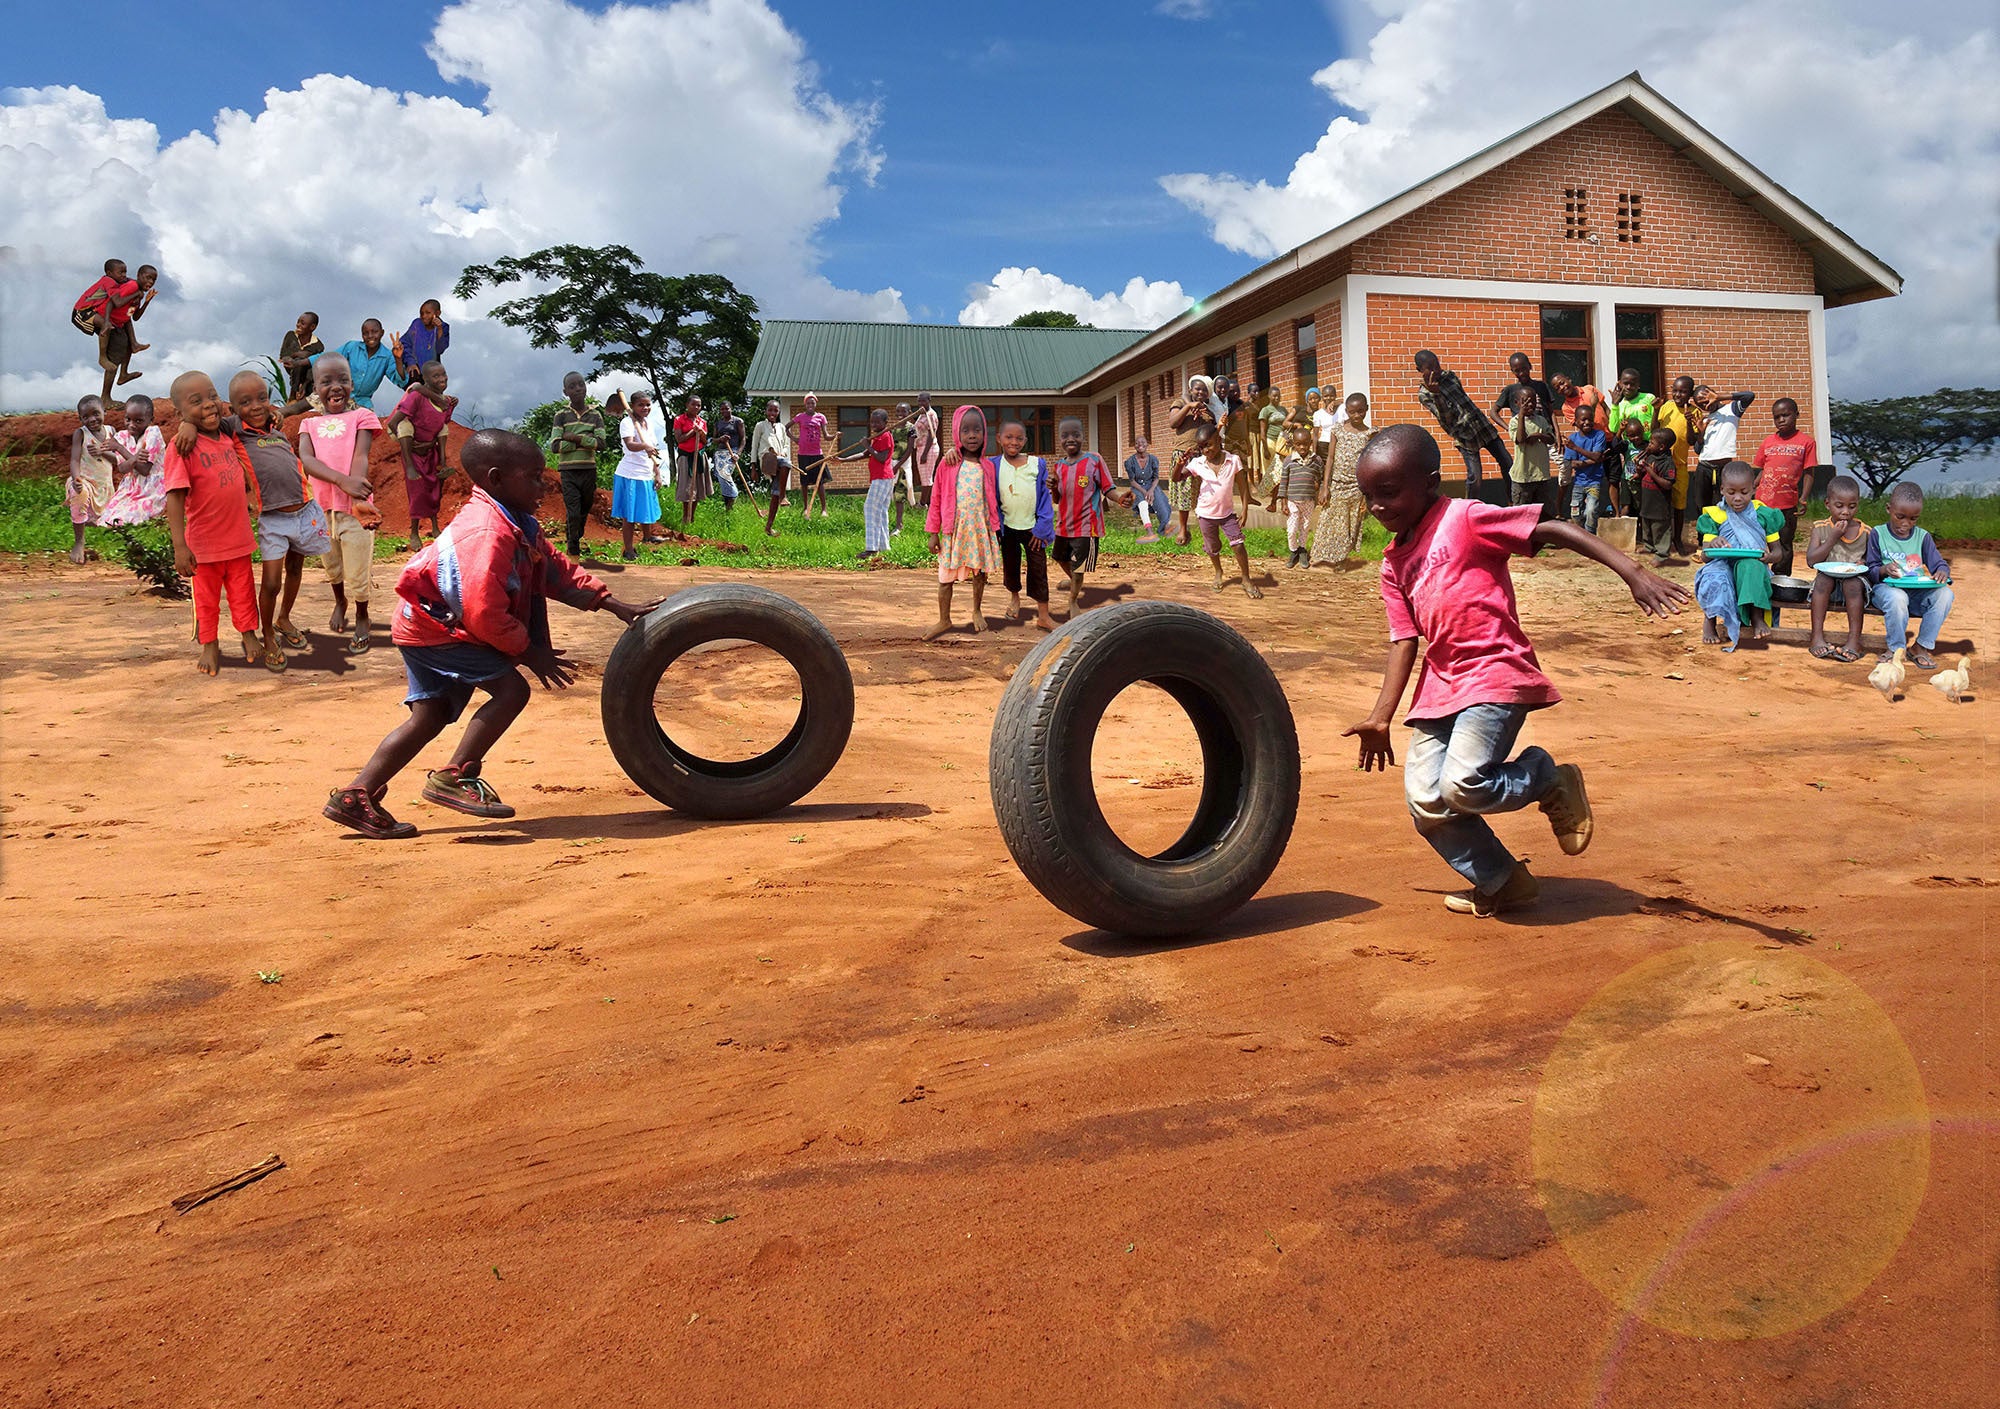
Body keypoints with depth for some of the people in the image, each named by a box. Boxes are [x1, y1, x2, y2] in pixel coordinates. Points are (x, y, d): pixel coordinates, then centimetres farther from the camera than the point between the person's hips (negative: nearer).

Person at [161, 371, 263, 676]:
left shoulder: (228, 439, 2)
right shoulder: (182, 447, -17)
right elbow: (175, 497, -21)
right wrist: (179, 546, -25)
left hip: (239, 537, 5)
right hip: (203, 542, -4)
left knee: (243, 591, 17)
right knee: (206, 597, 12)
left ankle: (249, 635, 34)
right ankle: (209, 646, 28)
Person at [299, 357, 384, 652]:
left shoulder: (362, 417, 0)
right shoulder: (310, 424, 7)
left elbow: (360, 459, -14)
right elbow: (306, 459, -12)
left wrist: (359, 500, -30)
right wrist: (342, 480, -31)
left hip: (353, 507, -4)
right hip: (321, 507, 4)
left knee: (357, 572, 0)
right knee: (332, 566, 20)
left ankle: (361, 617, 25)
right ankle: (339, 602, 48)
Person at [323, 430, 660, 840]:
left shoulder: (517, 524, 6)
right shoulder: (487, 534, -26)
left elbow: (555, 569, 9)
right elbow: (485, 613, -30)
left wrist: (616, 606, 3)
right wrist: (528, 652, -17)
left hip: (426, 625, 10)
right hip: (434, 626, -10)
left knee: (431, 715, 10)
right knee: (511, 689, -17)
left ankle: (354, 797, 14)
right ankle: (454, 778, -9)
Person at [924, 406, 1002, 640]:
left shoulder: (987, 467, 2)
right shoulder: (948, 464, -4)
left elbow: (992, 501, 9)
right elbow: (936, 500, 0)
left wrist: (994, 531, 7)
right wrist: (933, 533, -2)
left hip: (980, 528, 2)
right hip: (954, 528, -2)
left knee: (980, 571, 12)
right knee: (946, 575, 1)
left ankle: (976, 611, 34)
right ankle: (944, 620, 13)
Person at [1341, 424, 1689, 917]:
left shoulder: (1465, 519, -7)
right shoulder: (1394, 562, 14)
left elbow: (1555, 531, -13)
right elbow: (1404, 640, 13)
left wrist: (1633, 573, -24)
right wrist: (1381, 717, 8)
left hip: (1496, 675, -7)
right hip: (1440, 683, 8)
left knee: (1462, 785, -24)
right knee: (1425, 801, -1)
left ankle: (1549, 780, 7)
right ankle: (1502, 883, 21)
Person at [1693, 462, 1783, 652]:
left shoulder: (1763, 515, 8)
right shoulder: (1714, 516, 7)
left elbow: (1776, 550, 11)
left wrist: (1769, 557, -15)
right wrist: (1712, 545, -23)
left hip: (1753, 566, 0)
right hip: (1723, 565, 0)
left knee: (1750, 565, -37)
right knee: (1714, 577, -37)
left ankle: (1756, 617, -31)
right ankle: (1710, 621, -15)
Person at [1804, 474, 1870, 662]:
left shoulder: (1865, 532, 4)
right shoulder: (1821, 528, 2)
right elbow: (1811, 560, -8)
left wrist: (1865, 563, -11)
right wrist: (1833, 538, -14)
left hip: (1854, 579, 0)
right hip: (1828, 577, 0)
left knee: (1853, 583, -34)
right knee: (1823, 579, -33)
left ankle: (1854, 640, -33)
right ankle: (1817, 636, -33)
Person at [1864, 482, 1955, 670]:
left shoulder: (1923, 537, 12)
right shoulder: (1878, 534, 5)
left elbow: (1939, 563, 7)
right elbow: (1871, 570, 3)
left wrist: (1942, 572, -18)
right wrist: (1884, 570, -21)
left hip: (1918, 591, 4)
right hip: (1888, 587, -3)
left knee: (1944, 594, -27)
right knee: (1896, 598, -39)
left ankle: (1921, 647, -12)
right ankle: (1896, 648, -17)